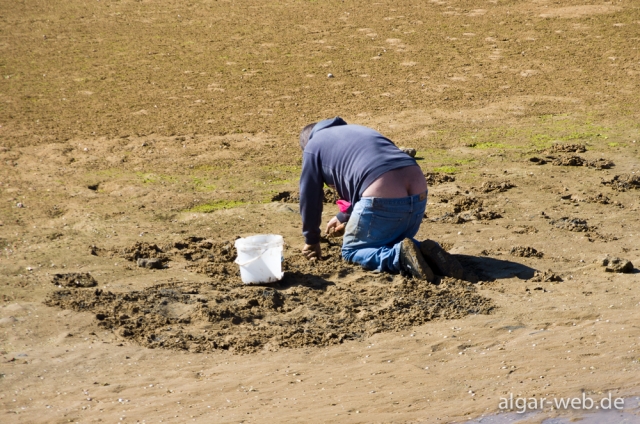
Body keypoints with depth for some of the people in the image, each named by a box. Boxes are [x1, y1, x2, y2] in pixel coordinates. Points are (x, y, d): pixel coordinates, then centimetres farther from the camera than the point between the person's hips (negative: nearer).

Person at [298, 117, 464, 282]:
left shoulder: (313, 146, 17)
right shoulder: (356, 130, 36)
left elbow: (309, 197, 19)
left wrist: (311, 241, 32)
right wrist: (344, 217, 57)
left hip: (382, 199, -7)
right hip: (419, 193, 7)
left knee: (351, 250, 14)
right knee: (395, 241, 31)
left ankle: (399, 255, -13)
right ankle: (425, 252, 0)